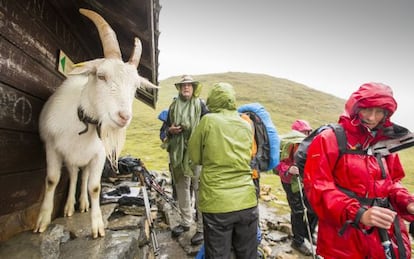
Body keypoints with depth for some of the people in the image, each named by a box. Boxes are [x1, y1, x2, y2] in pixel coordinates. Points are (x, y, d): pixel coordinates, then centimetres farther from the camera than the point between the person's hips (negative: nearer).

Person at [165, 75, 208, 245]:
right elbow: (166, 128, 18)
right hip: (178, 152, 5)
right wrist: (171, 130, -3)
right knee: (181, 187, 13)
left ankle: (202, 228, 10)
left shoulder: (200, 105, 1)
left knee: (199, 189, -2)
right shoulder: (173, 106, 13)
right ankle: (185, 221, 30)